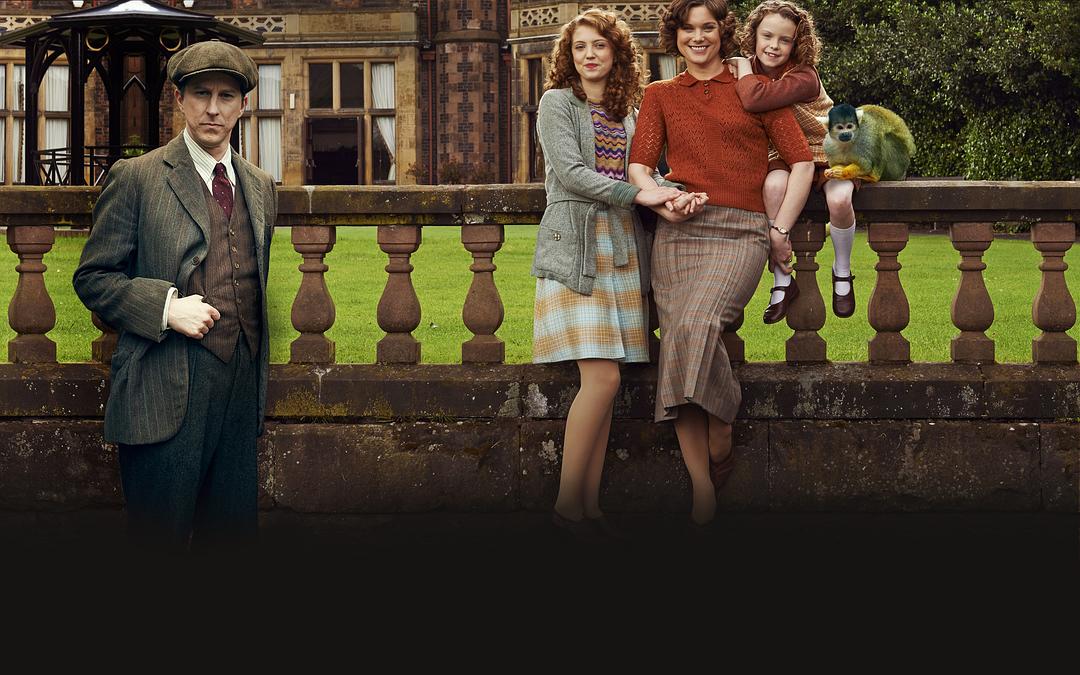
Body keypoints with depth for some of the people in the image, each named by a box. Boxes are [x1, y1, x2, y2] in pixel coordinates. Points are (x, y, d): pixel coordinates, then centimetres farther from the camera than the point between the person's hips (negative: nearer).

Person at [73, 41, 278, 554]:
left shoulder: (260, 188, 15)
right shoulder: (136, 178, -2)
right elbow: (92, 278, -2)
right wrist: (166, 307, -16)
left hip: (241, 390, 5)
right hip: (167, 391, -5)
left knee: (235, 537, 9)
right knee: (159, 544, -2)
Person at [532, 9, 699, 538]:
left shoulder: (628, 114, 20)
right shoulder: (558, 103, 4)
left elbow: (643, 173, 14)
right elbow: (570, 172, -7)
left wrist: (673, 194, -8)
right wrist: (637, 194, -14)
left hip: (622, 249, 5)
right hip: (576, 246, -5)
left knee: (603, 383, 0)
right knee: (602, 377, -15)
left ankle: (590, 504, 2)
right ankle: (568, 501, -8)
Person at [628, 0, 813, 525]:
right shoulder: (660, 96, 18)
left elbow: (801, 161, 10)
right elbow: (639, 165, 10)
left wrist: (781, 228, 3)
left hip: (741, 231, -2)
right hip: (678, 231, 3)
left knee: (697, 323, -27)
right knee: (678, 340, -11)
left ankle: (721, 432, -5)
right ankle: (702, 487, -11)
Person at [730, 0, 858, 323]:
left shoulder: (804, 77, -25)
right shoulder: (751, 73, -4)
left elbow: (755, 99, -41)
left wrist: (743, 68, -23)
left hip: (828, 151, -4)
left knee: (839, 200, -35)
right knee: (774, 185, -33)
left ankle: (842, 271, -2)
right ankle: (782, 281, -22)